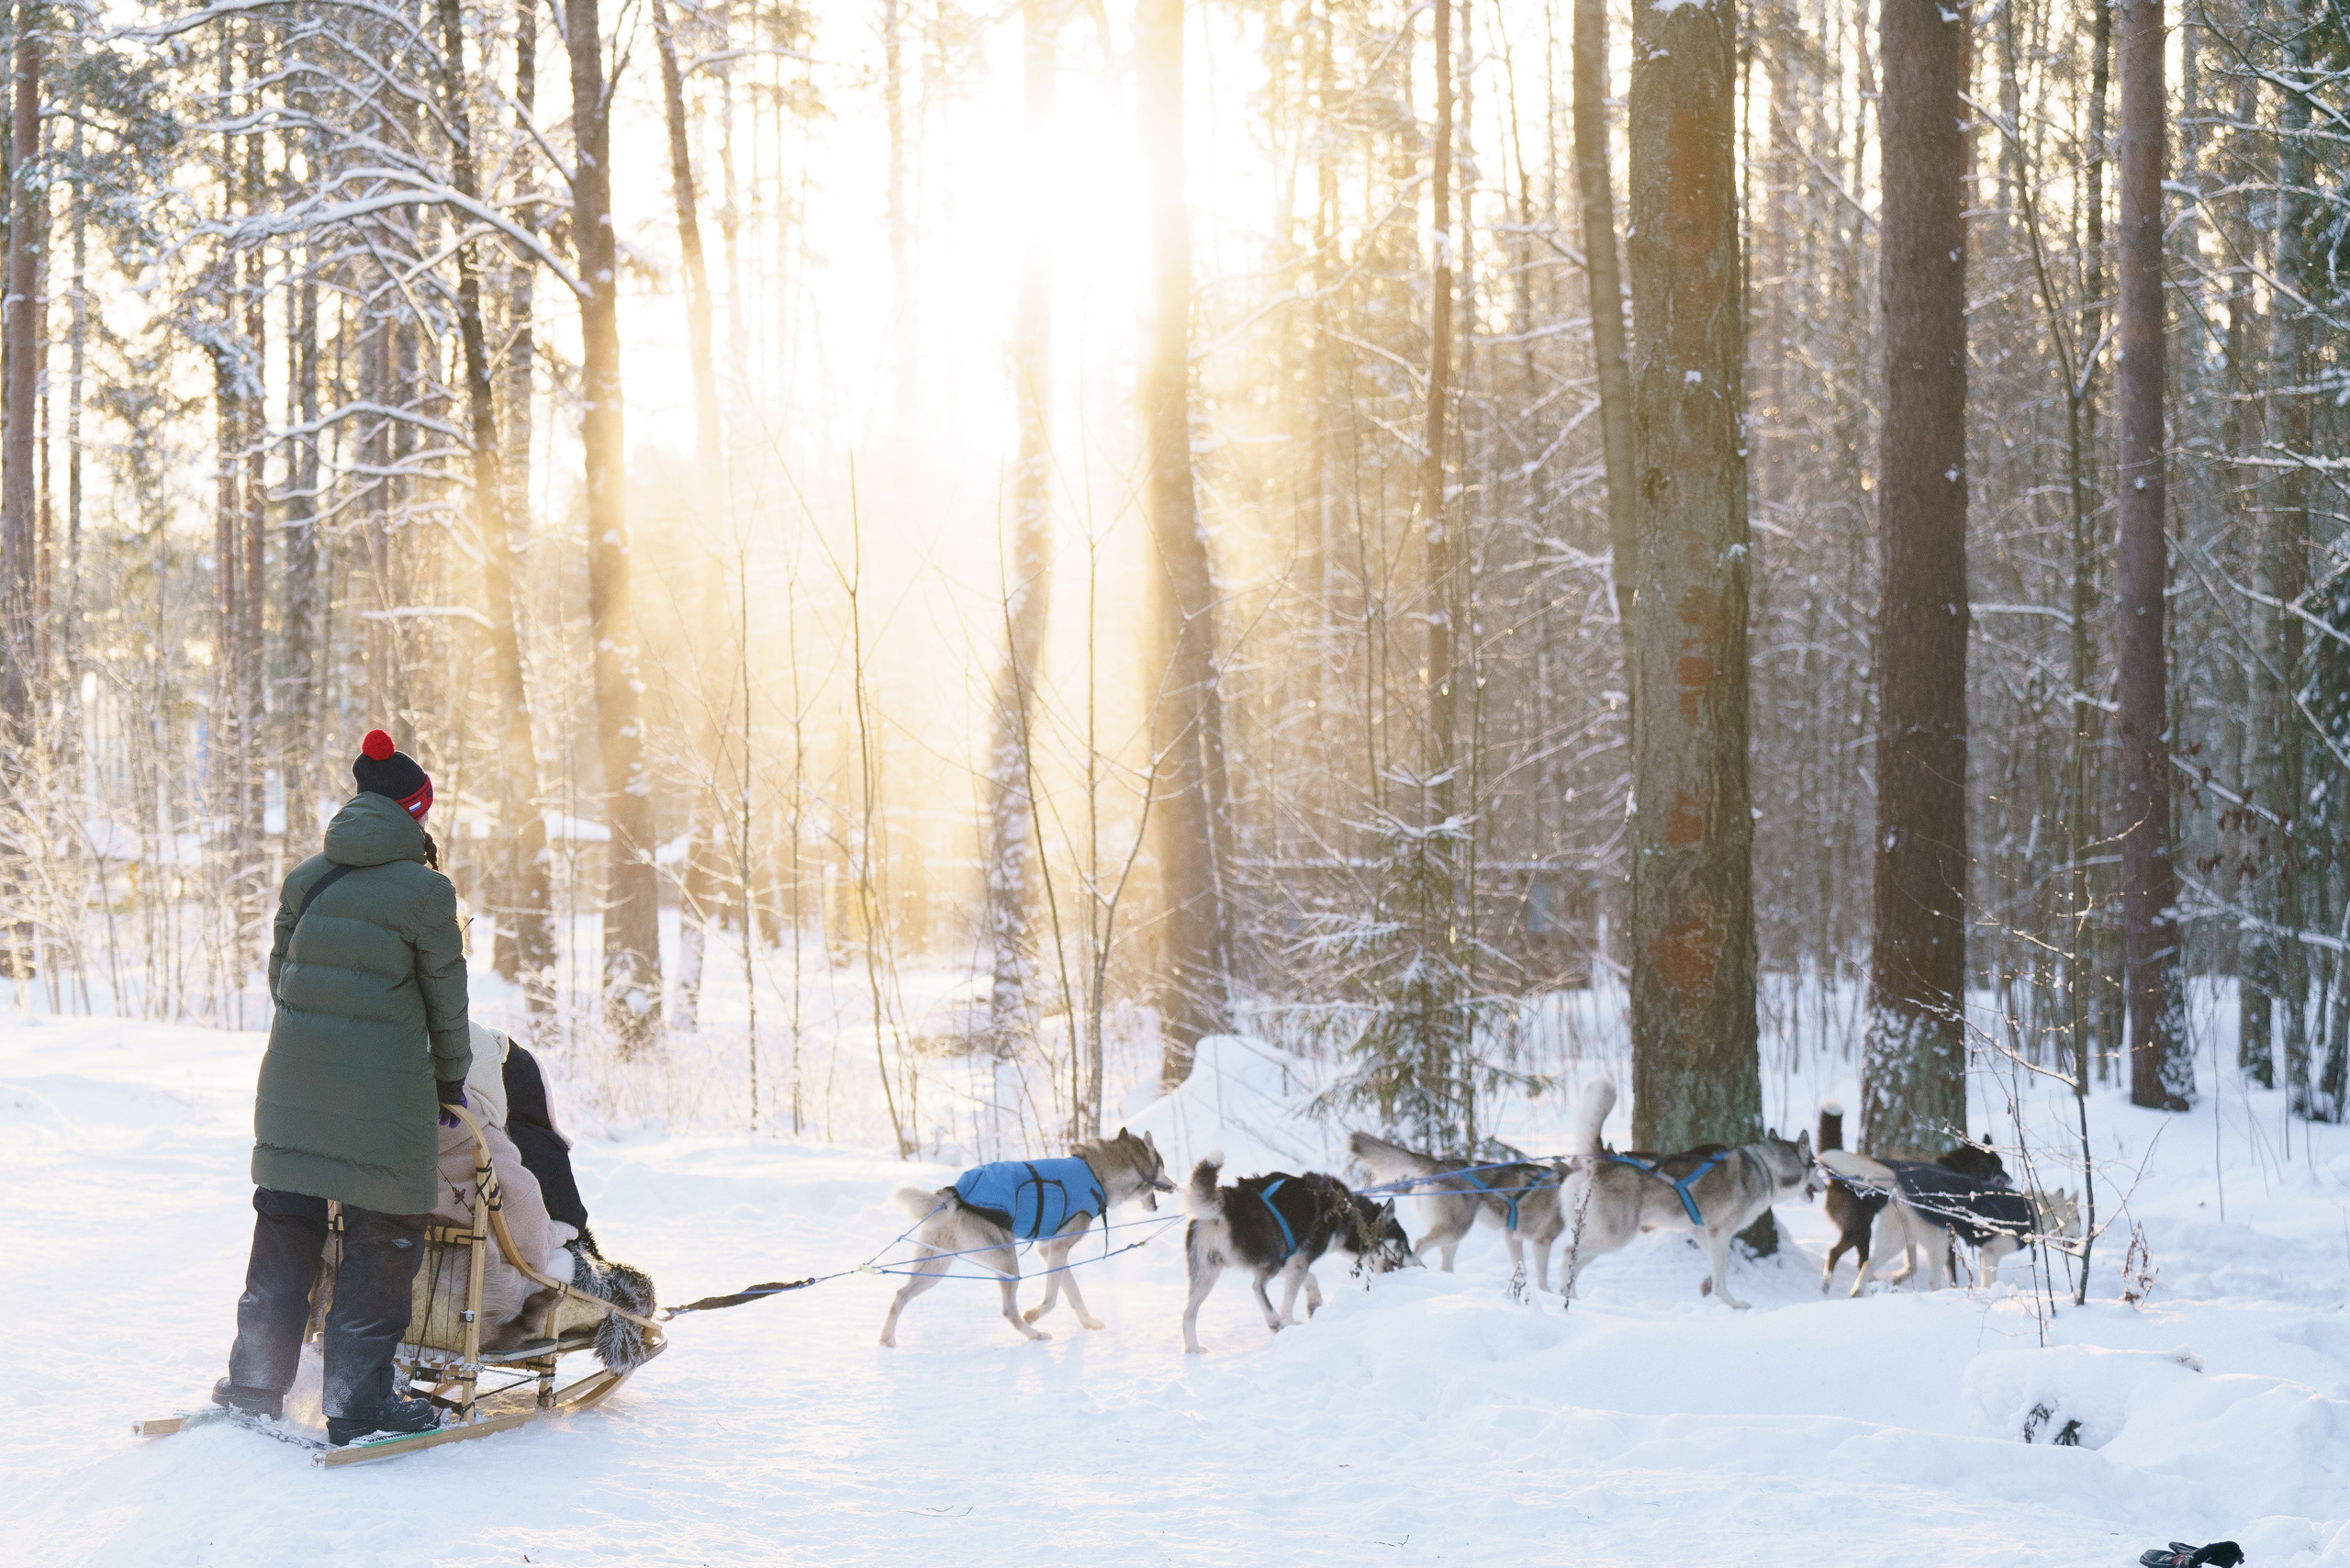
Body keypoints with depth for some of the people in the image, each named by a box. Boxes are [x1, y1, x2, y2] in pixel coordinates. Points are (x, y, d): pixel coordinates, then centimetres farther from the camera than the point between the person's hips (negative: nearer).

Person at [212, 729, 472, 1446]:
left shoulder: (305, 878, 9)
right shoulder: (423, 889, -7)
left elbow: (280, 973, 14)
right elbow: (446, 1000, 0)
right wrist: (451, 1081, 11)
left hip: (293, 1079, 6)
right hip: (382, 1089, -6)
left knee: (286, 1225, 15)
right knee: (382, 1237, 2)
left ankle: (255, 1383, 19)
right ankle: (359, 1400, 2)